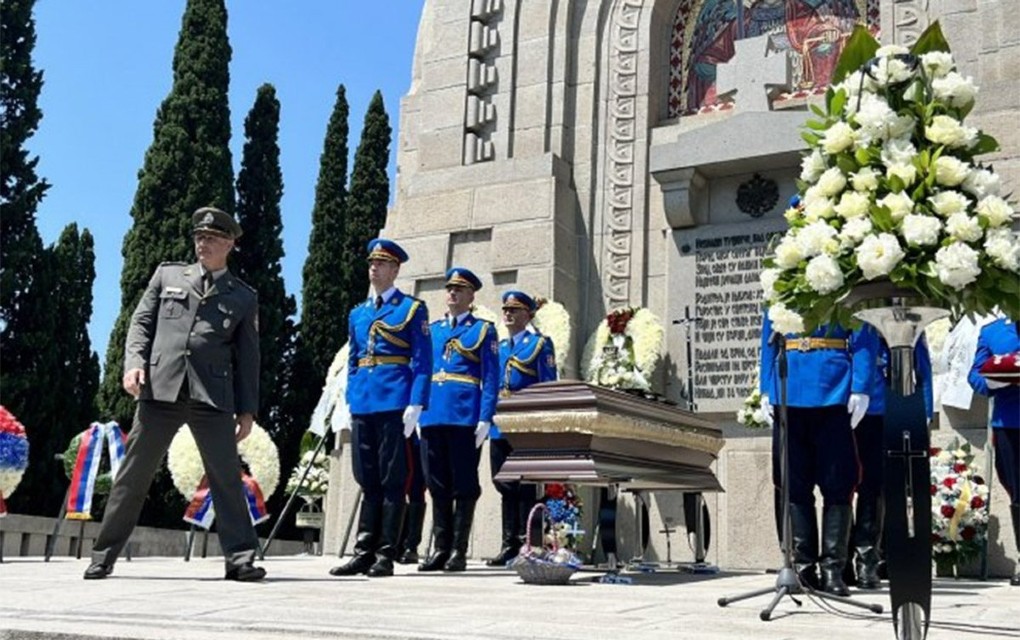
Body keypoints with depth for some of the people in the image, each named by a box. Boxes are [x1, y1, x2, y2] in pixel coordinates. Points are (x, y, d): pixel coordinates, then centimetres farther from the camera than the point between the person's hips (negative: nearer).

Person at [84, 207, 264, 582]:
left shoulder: (244, 297, 14)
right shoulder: (167, 275, 18)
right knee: (133, 473, 4)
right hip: (160, 389, 1)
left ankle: (240, 558, -4)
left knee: (226, 476, -7)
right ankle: (104, 555, 14)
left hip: (212, 396, -1)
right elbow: (141, 322, 13)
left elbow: (248, 357, 12)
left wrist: (247, 409, 4)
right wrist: (134, 361, -6)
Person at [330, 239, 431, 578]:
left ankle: (385, 555, 3)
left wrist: (415, 405, -12)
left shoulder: (412, 309, 3)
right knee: (367, 481, 7)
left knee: (392, 482, -1)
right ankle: (363, 552, 11)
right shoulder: (357, 313, 19)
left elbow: (422, 362, -3)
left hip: (394, 404, -5)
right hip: (362, 406, 5)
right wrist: (350, 402, 13)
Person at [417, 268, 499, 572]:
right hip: (432, 416, 4)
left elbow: (491, 378, -1)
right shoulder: (432, 330, 18)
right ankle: (440, 548, 14)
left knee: (464, 485, -1)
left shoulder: (483, 330, 6)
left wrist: (485, 419, -10)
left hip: (465, 417, -4)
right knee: (437, 485, 6)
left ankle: (459, 551, 5)